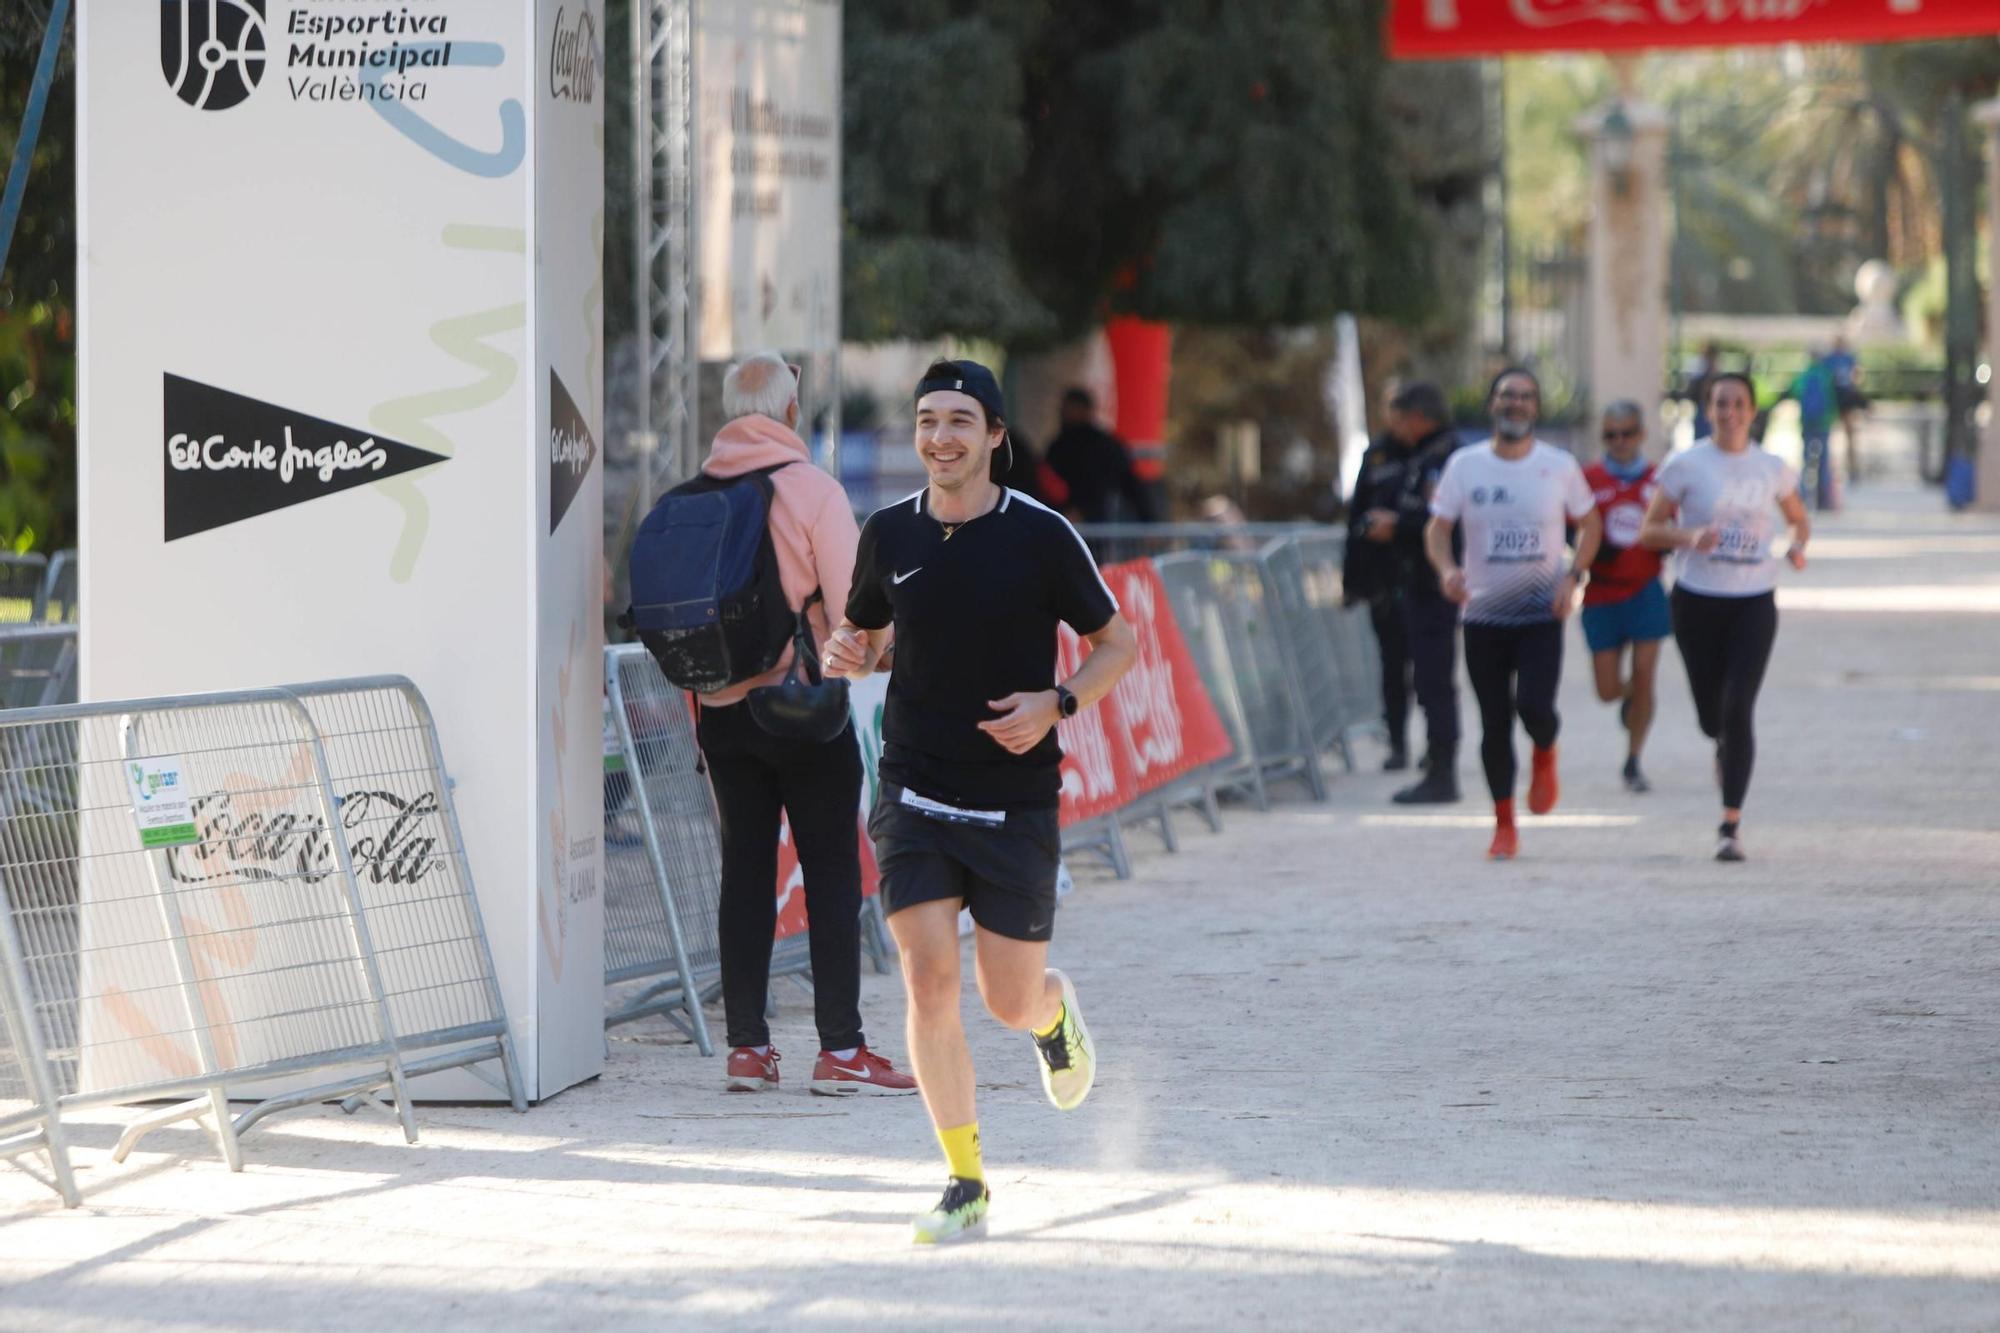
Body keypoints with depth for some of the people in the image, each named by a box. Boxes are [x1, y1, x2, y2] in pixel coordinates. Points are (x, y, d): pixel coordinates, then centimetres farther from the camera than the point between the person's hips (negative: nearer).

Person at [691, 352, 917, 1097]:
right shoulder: (810, 489, -10)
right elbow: (852, 609, -12)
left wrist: (701, 689, 14)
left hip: (720, 708, 4)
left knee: (744, 870, 10)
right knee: (831, 874, 1)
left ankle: (747, 1047, 11)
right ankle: (840, 1050, 0)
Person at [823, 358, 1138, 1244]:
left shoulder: (1042, 536, -7)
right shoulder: (888, 533, 2)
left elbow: (1118, 642, 2)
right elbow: (865, 631, 19)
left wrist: (1057, 704, -15)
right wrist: (846, 651, -6)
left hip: (1015, 800, -2)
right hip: (914, 797, 2)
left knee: (1010, 1002, 3)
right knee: (929, 981, -12)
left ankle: (1054, 1012, 43)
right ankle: (965, 1184, -1)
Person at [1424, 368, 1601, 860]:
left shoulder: (1560, 466, 1)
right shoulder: (1464, 465, 1)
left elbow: (1589, 523, 11)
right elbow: (1438, 528, 3)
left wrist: (1573, 576, -5)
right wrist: (1447, 570, -18)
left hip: (1542, 614, -1)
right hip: (1483, 614, 1)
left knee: (1534, 705, -19)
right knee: (1494, 723, 2)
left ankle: (1545, 757, 17)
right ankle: (1504, 825, 16)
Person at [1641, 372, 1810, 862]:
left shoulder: (1773, 469, 4)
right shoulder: (1686, 466, -3)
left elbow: (1798, 517, 20)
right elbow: (1649, 530, -2)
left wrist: (1798, 545, -3)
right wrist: (1690, 537, -21)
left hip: (1754, 601, 0)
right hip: (1697, 600, 0)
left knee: (1738, 710, -13)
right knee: (1711, 715, 7)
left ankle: (1731, 824, -10)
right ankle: (1726, 752, 46)